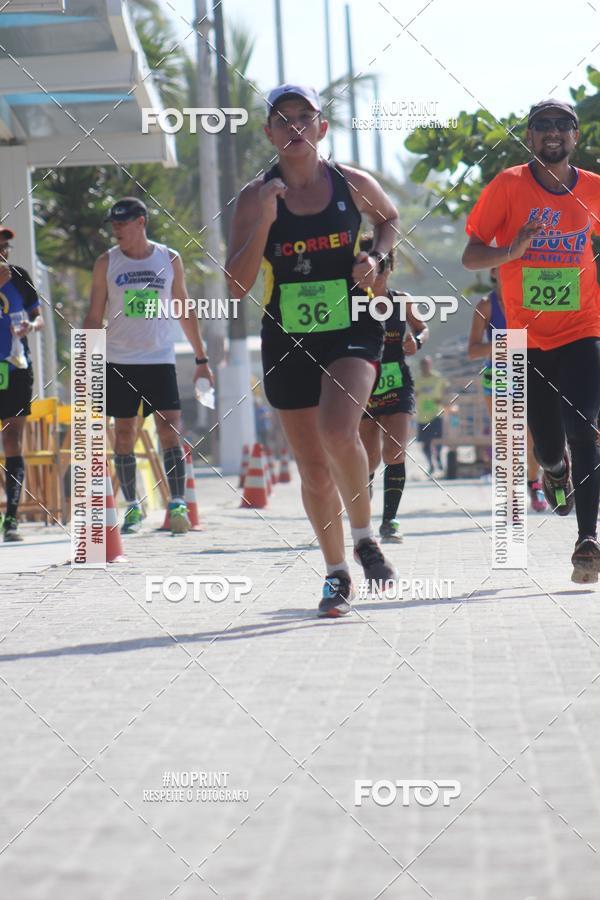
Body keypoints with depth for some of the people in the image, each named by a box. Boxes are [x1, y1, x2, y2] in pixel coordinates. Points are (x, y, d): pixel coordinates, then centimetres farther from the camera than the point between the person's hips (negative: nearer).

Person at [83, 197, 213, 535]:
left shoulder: (170, 260, 4)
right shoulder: (107, 263, 4)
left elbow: (186, 313, 12)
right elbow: (95, 317, 7)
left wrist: (201, 359, 10)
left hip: (160, 359, -1)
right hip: (119, 362, 1)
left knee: (170, 431, -9)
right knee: (125, 434, 2)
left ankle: (178, 504, -8)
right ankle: (132, 507, 10)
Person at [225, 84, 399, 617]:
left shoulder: (353, 185, -2)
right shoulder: (256, 198, -3)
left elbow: (390, 219, 21)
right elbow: (237, 287, -9)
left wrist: (375, 257, 0)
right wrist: (264, 219, -19)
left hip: (351, 332, -2)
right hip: (287, 340, 2)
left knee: (338, 431, -27)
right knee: (313, 467, 7)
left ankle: (364, 535, -2)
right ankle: (337, 574, 25)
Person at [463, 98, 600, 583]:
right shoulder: (508, 186, -5)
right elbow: (471, 256, -6)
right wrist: (514, 249, -24)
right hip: (527, 337, 0)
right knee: (548, 447, 5)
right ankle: (557, 471, 43)